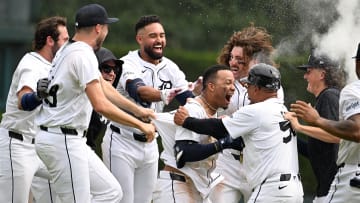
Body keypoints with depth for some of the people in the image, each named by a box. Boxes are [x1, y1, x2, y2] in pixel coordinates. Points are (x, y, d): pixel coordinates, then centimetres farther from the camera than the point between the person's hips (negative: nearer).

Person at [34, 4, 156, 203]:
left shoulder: (67, 50, 14)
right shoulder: (84, 55, -17)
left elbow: (102, 86, 25)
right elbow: (101, 105, -26)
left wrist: (136, 109, 27)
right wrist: (140, 125, -19)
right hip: (63, 142, -10)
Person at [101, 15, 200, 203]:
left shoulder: (170, 68, 2)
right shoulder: (128, 64, -17)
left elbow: (187, 97, -5)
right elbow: (138, 90, -36)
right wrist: (162, 95, -56)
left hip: (149, 144, 6)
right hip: (122, 143, -6)